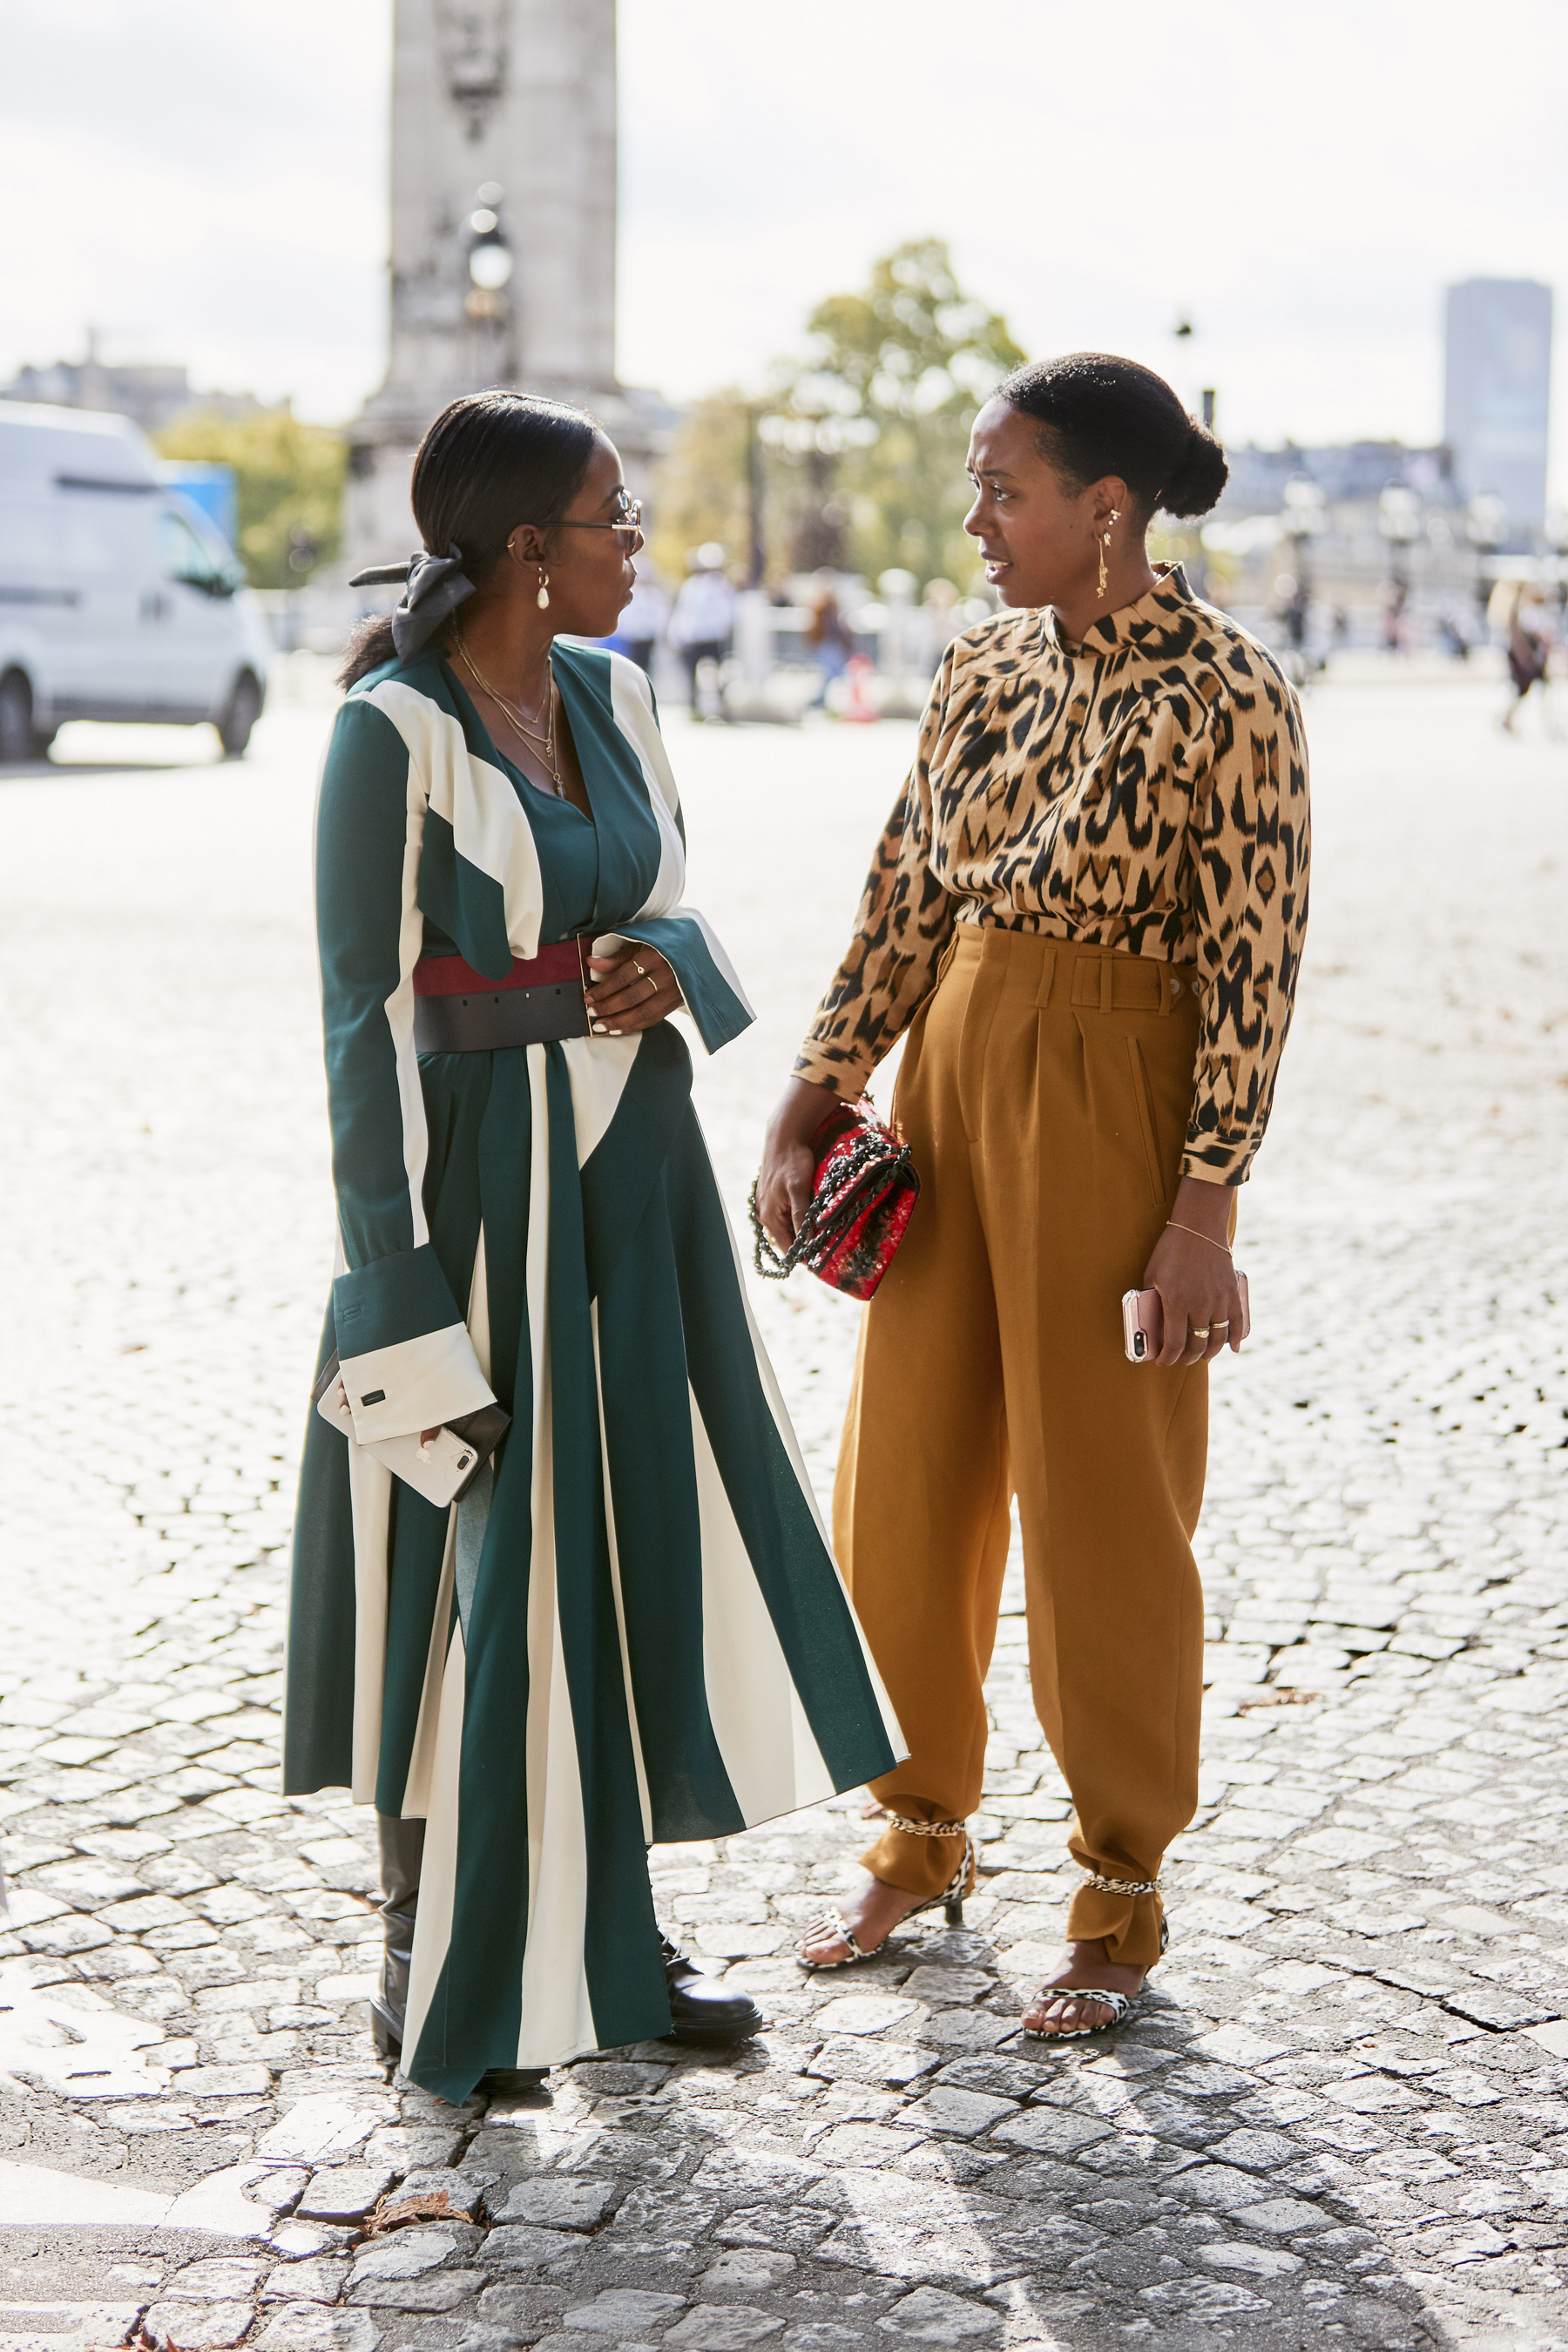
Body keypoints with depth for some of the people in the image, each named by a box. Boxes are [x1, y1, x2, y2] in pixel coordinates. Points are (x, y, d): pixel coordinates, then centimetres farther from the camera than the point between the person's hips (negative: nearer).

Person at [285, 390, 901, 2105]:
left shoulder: (607, 695, 7)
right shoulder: (391, 731, -14)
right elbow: (365, 1011, -13)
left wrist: (667, 968, -11)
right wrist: (396, 1270, -15)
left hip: (632, 1162, 7)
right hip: (474, 1174, -7)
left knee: (638, 1541, 12)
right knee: (469, 1564, 2)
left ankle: (608, 1929, 26)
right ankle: (432, 1960, 20)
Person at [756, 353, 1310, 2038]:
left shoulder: (1227, 694, -12)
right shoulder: (983, 664, 7)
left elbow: (1255, 969, -13)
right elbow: (903, 899, 10)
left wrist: (1204, 1211, -15)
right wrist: (807, 1112, 6)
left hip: (1111, 1103, -6)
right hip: (950, 1076, 6)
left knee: (1101, 1505, 3)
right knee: (902, 1487, 12)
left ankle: (1122, 1894, 20)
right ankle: (924, 1832, 32)